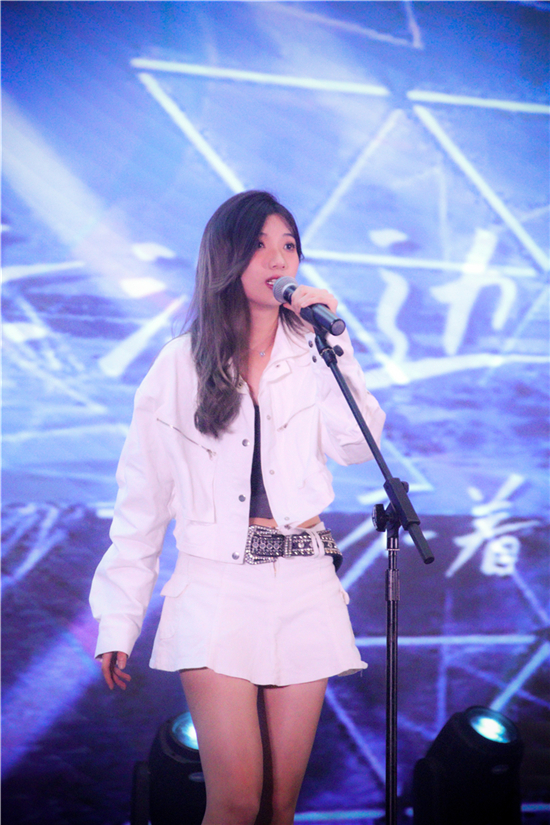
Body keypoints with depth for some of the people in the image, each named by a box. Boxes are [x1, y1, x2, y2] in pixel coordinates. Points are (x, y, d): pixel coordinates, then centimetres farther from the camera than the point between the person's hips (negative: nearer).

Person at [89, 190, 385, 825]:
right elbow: (143, 494, 6)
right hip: (216, 587, -2)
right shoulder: (182, 364, 5)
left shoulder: (314, 356, 10)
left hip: (305, 587, 2)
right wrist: (118, 618, 4)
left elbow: (356, 446, -8)